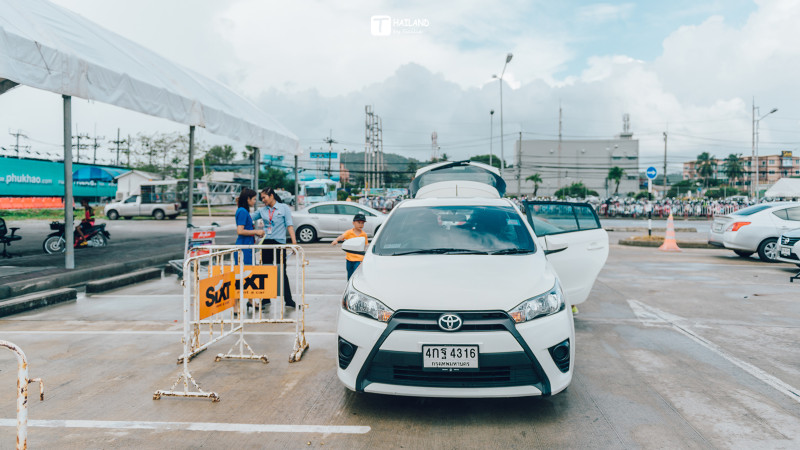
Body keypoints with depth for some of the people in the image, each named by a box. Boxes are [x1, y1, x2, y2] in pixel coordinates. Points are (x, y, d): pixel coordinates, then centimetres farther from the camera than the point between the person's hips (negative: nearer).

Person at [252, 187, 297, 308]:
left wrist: (294, 242, -12)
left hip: (279, 243, -4)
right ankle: (266, 299, 19)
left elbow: (289, 225, -4)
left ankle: (288, 300, 1)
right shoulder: (262, 210, 12)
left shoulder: (284, 208, 2)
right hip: (266, 243, 4)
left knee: (282, 272, -4)